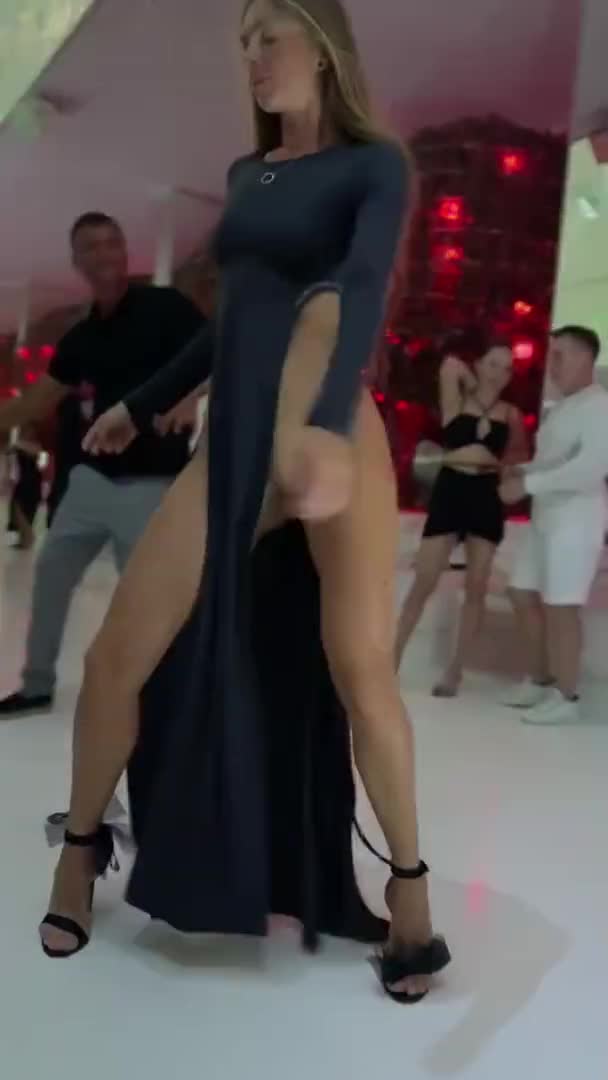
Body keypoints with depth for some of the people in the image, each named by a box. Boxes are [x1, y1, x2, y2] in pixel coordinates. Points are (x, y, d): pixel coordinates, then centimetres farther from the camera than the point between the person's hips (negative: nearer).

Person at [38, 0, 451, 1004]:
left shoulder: (372, 163, 3)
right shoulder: (244, 175, 20)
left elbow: (363, 289, -16)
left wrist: (326, 422, -35)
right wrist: (140, 403, 33)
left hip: (334, 440, -5)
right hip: (231, 444, 5)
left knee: (359, 676, -6)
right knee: (118, 656, -2)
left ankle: (408, 883, 17)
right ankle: (81, 847, 21)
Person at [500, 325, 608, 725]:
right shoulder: (561, 407, 17)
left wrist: (528, 484, -21)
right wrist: (520, 472, 3)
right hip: (544, 517, 9)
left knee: (560, 608, -5)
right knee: (524, 597, 12)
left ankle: (566, 699, 8)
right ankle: (539, 681, 26)